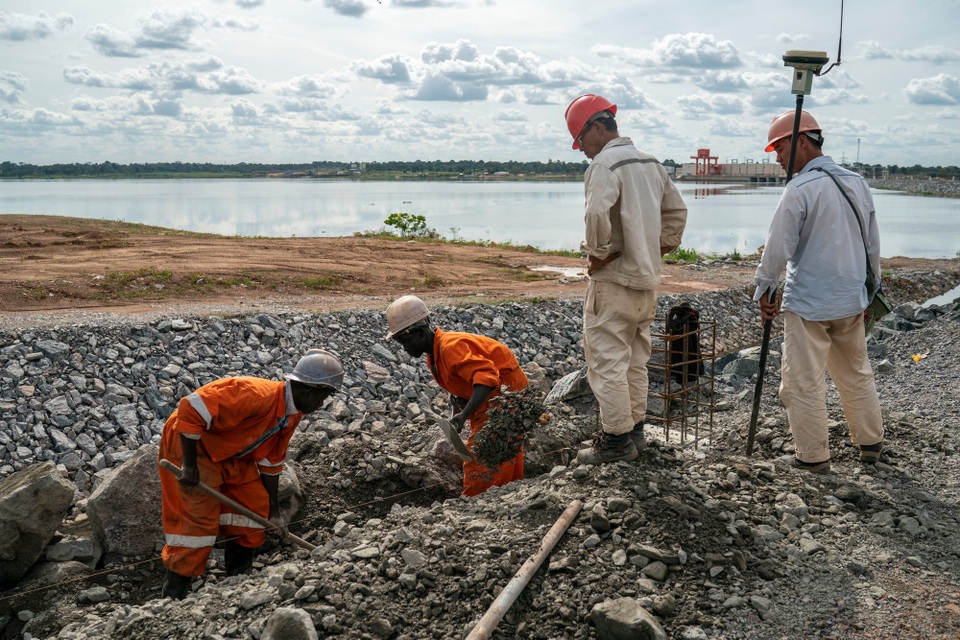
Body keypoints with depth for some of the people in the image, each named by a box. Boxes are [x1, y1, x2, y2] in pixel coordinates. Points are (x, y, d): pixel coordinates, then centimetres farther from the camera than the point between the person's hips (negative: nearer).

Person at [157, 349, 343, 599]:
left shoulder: (293, 415, -3)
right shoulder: (258, 395, -34)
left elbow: (271, 461, 9)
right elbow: (191, 409, -36)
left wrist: (273, 511, 12)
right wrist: (189, 466, -31)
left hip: (229, 453, 9)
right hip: (190, 441, -9)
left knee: (256, 504, 6)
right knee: (198, 520, -12)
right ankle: (173, 596, -2)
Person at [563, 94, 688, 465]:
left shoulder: (605, 164, -15)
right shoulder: (651, 163, 13)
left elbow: (596, 215, -32)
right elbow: (676, 211, 20)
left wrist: (597, 254, -17)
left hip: (613, 281, -9)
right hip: (648, 279, 9)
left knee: (607, 361, -2)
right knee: (636, 358, 17)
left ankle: (616, 440, 3)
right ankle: (635, 427, 27)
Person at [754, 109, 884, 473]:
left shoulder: (800, 188, -16)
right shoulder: (857, 183, 6)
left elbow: (778, 249, -15)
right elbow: (873, 246, 14)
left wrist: (764, 291, -1)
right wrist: (870, 290, 24)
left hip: (808, 303, -7)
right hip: (851, 300, 8)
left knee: (803, 383, 3)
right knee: (856, 373, 21)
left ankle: (813, 457, 10)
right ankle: (870, 443, 32)